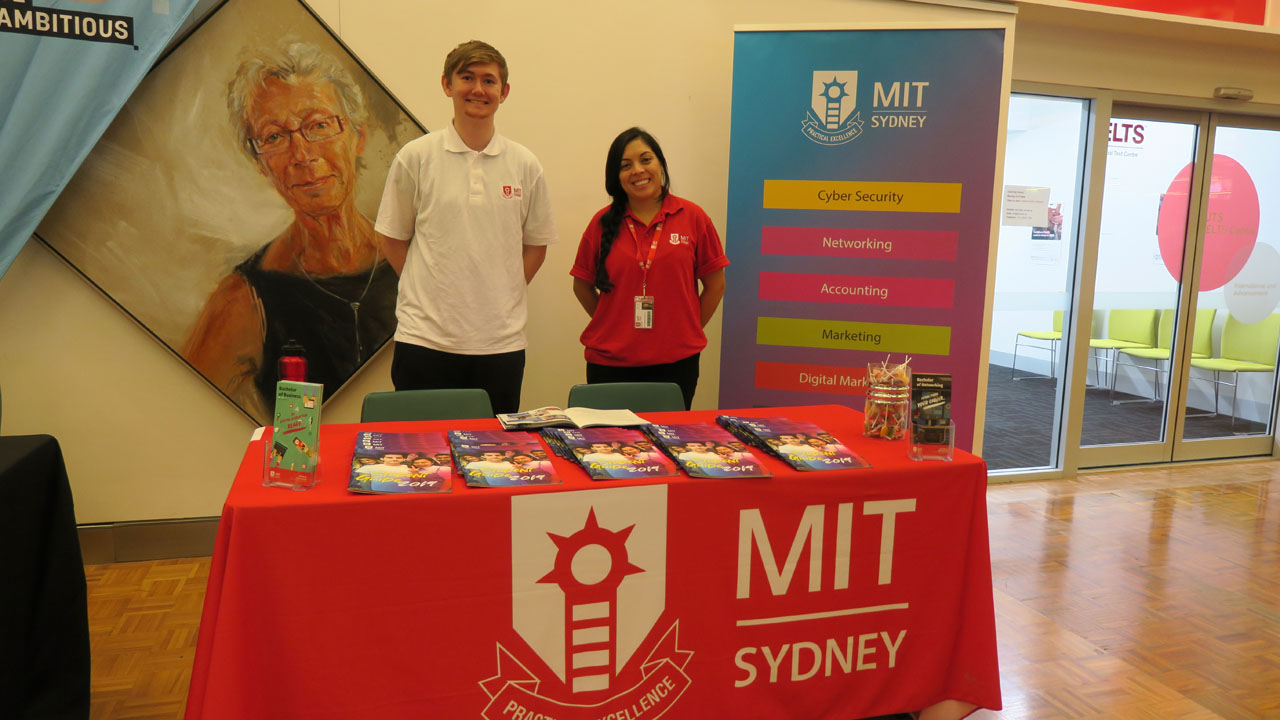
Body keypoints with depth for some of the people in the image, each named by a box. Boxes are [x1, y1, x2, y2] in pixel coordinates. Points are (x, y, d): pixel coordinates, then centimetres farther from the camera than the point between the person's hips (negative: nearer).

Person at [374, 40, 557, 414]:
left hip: (502, 341, 2)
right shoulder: (415, 157, 0)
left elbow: (536, 244, 13)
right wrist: (428, 290, 0)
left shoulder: (525, 165, 5)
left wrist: (503, 293, 4)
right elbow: (391, 237, 7)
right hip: (425, 338, -2)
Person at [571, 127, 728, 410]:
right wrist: (616, 327, 6)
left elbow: (715, 284, 6)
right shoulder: (603, 223, 3)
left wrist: (688, 331, 4)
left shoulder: (692, 217, 0)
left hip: (676, 362, 0)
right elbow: (582, 285, 11)